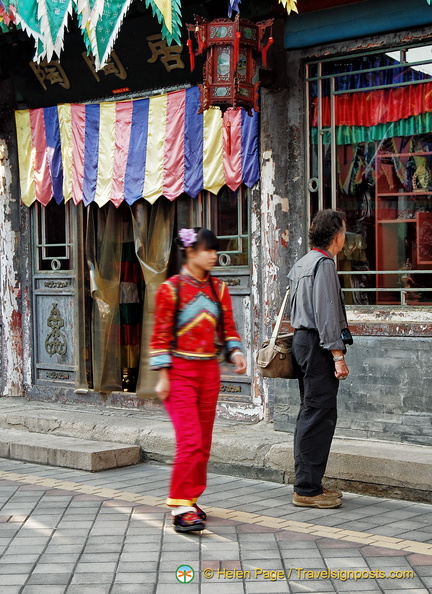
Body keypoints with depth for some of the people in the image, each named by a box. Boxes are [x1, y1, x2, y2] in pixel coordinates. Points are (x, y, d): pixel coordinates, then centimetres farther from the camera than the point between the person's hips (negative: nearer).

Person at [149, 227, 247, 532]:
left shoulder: (219, 289, 9)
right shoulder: (170, 288, -6)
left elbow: (228, 328, 12)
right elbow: (160, 336, -6)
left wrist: (235, 351, -8)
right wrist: (163, 376, -10)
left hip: (209, 372, 6)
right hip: (180, 371, -6)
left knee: (204, 442, 9)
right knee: (190, 441, -15)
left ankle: (190, 500, 21)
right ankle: (181, 508, -11)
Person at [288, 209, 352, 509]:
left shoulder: (301, 264, 18)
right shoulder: (324, 264, -13)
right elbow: (326, 314, -19)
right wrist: (338, 355, -19)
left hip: (303, 339, 11)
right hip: (318, 344, -11)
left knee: (310, 414, 14)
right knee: (320, 415, -9)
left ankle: (308, 484, 19)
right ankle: (308, 489, -7)